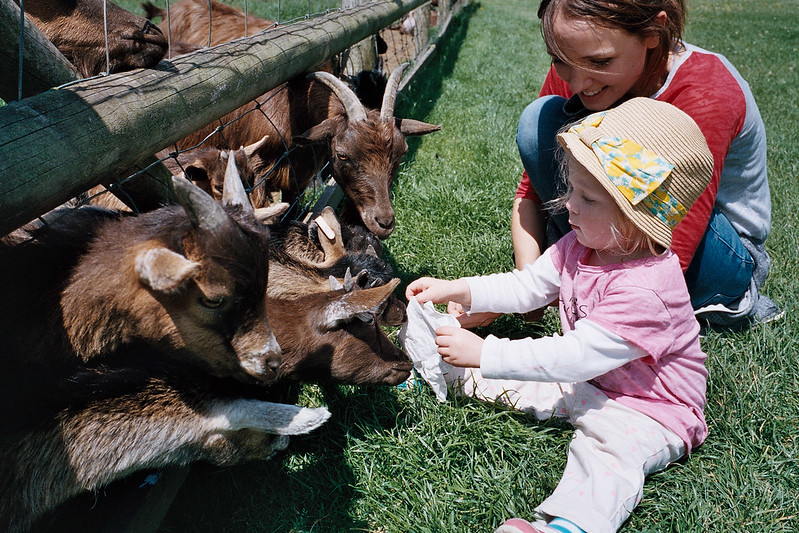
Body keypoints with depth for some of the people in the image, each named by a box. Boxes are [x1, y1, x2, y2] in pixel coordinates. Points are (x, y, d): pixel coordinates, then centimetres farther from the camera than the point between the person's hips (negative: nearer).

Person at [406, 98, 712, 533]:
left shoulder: (645, 291, -33)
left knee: (612, 449, -37)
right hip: (585, 379, 8)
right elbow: (526, 287, 5)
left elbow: (573, 357, -33)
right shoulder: (582, 245, -5)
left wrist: (484, 354, -32)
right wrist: (455, 290, -6)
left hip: (649, 407, -8)